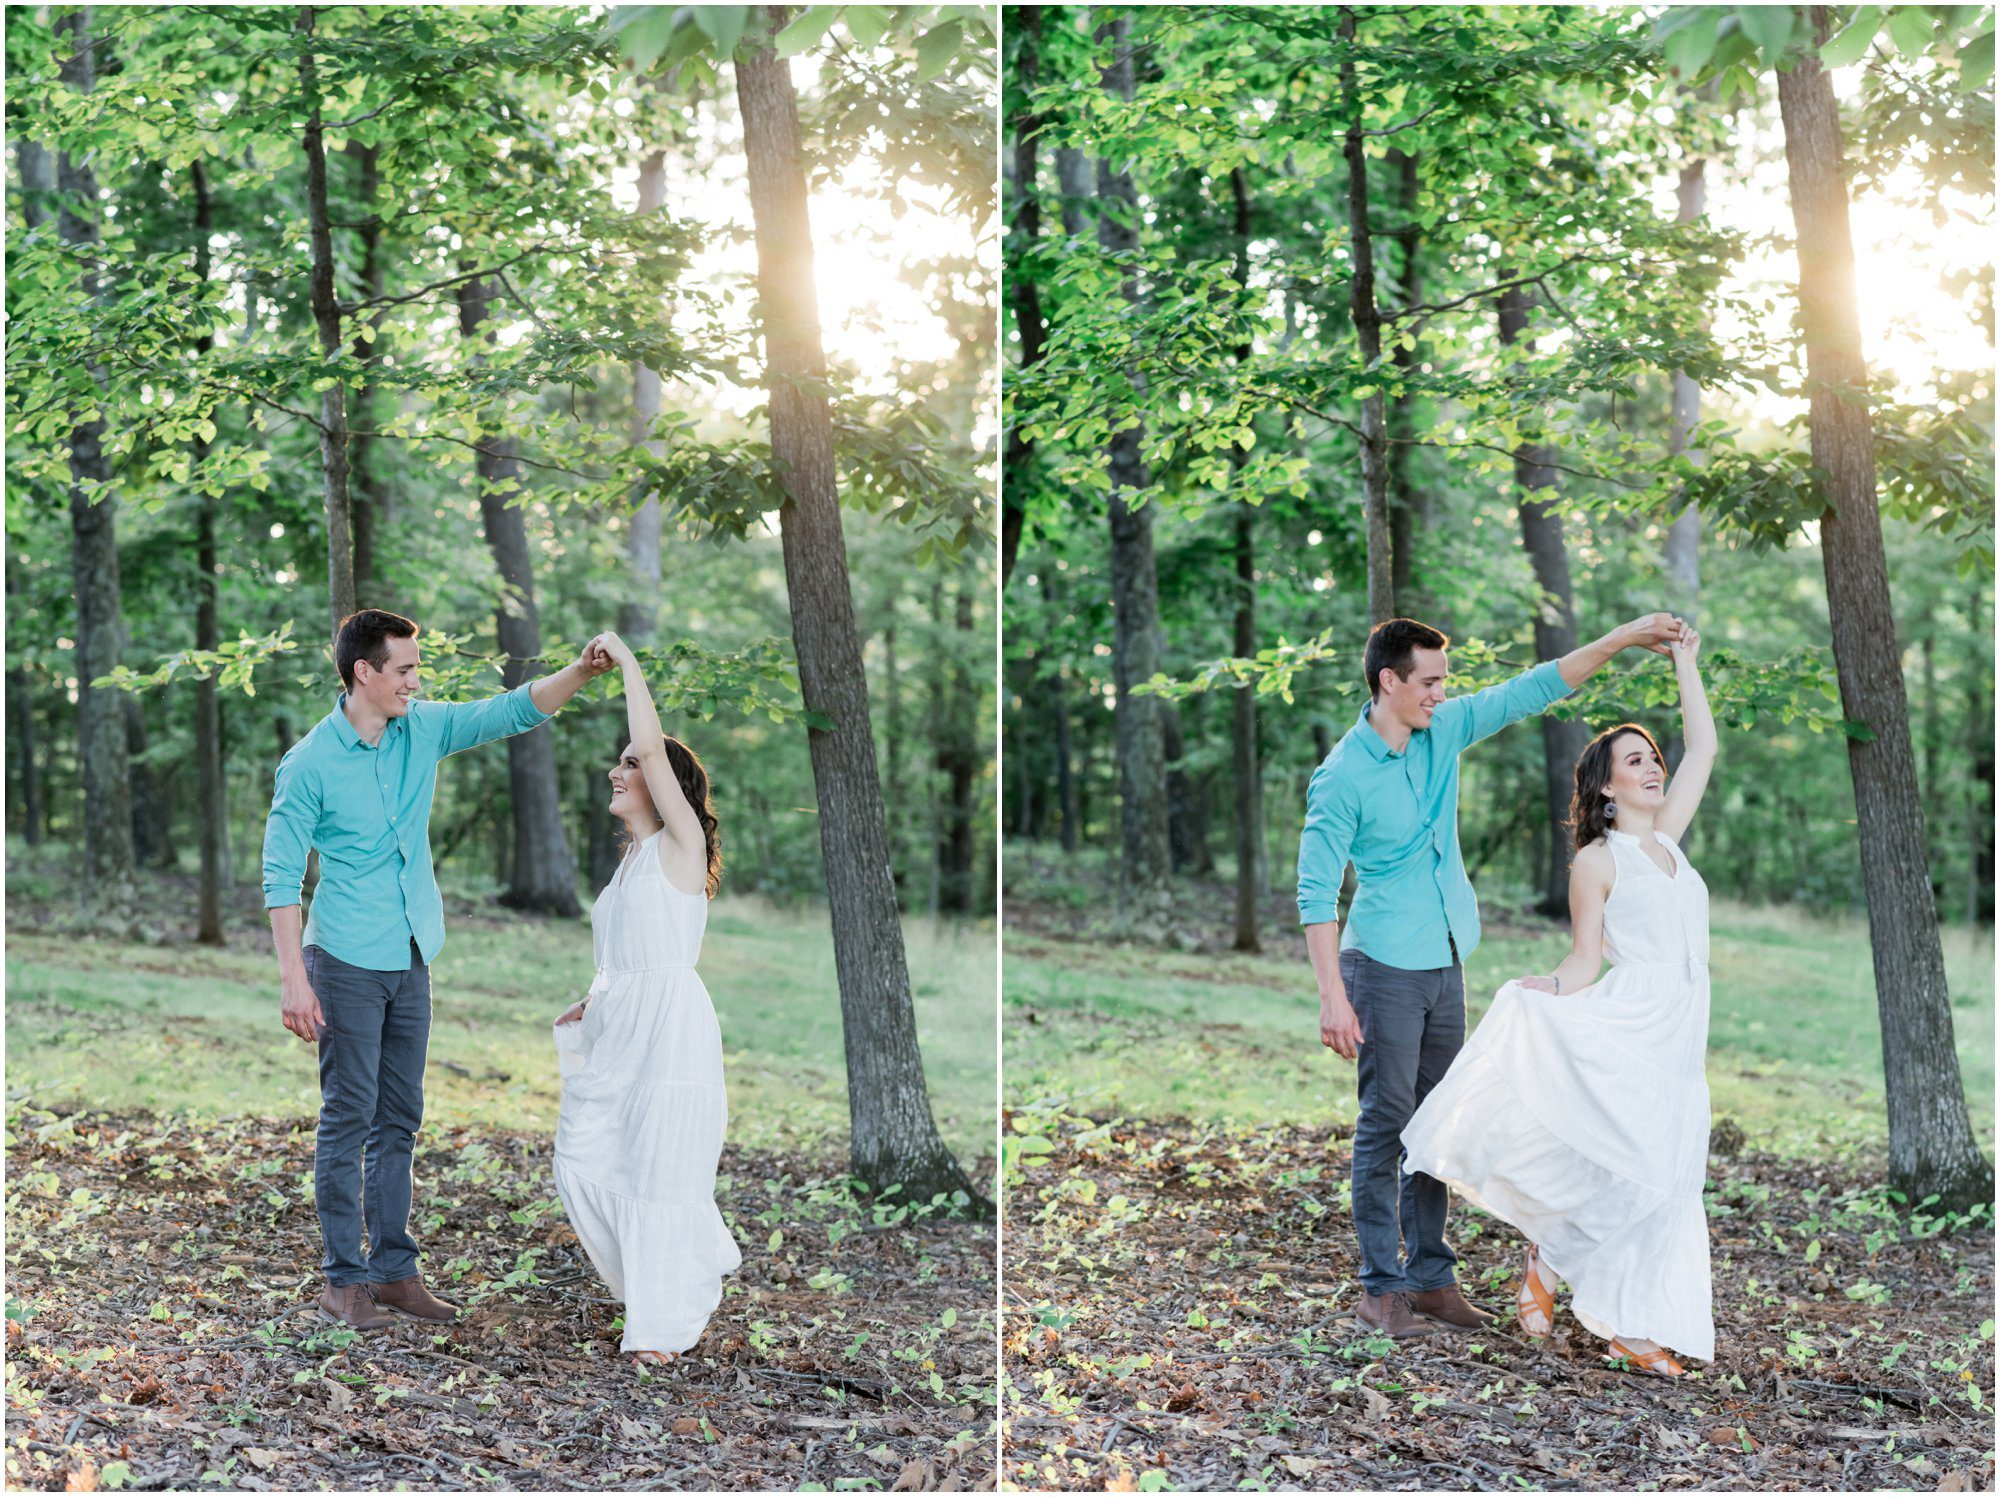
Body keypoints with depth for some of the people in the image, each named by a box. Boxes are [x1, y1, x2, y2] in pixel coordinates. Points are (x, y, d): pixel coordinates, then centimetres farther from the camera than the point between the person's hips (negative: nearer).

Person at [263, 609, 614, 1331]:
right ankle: (343, 1280, 4)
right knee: (348, 1118, -3)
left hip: (411, 959, 6)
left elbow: (517, 709, 0)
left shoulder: (425, 728, 3)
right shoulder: (309, 764, -12)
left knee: (399, 1118, 10)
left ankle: (394, 1270, 16)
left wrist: (580, 672, -19)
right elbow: (281, 876, -11)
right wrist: (293, 978, -18)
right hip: (346, 963, -6)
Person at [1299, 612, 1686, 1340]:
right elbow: (1316, 892, -16)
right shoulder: (1343, 776, -16)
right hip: (1385, 968, -7)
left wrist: (1622, 638, 2)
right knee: (1386, 1125, -3)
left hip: (1445, 964, 7)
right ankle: (1382, 1288, 2)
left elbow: (1533, 690, 8)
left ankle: (1430, 1277, 17)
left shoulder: (1444, 731, 3)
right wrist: (1333, 997, -22)